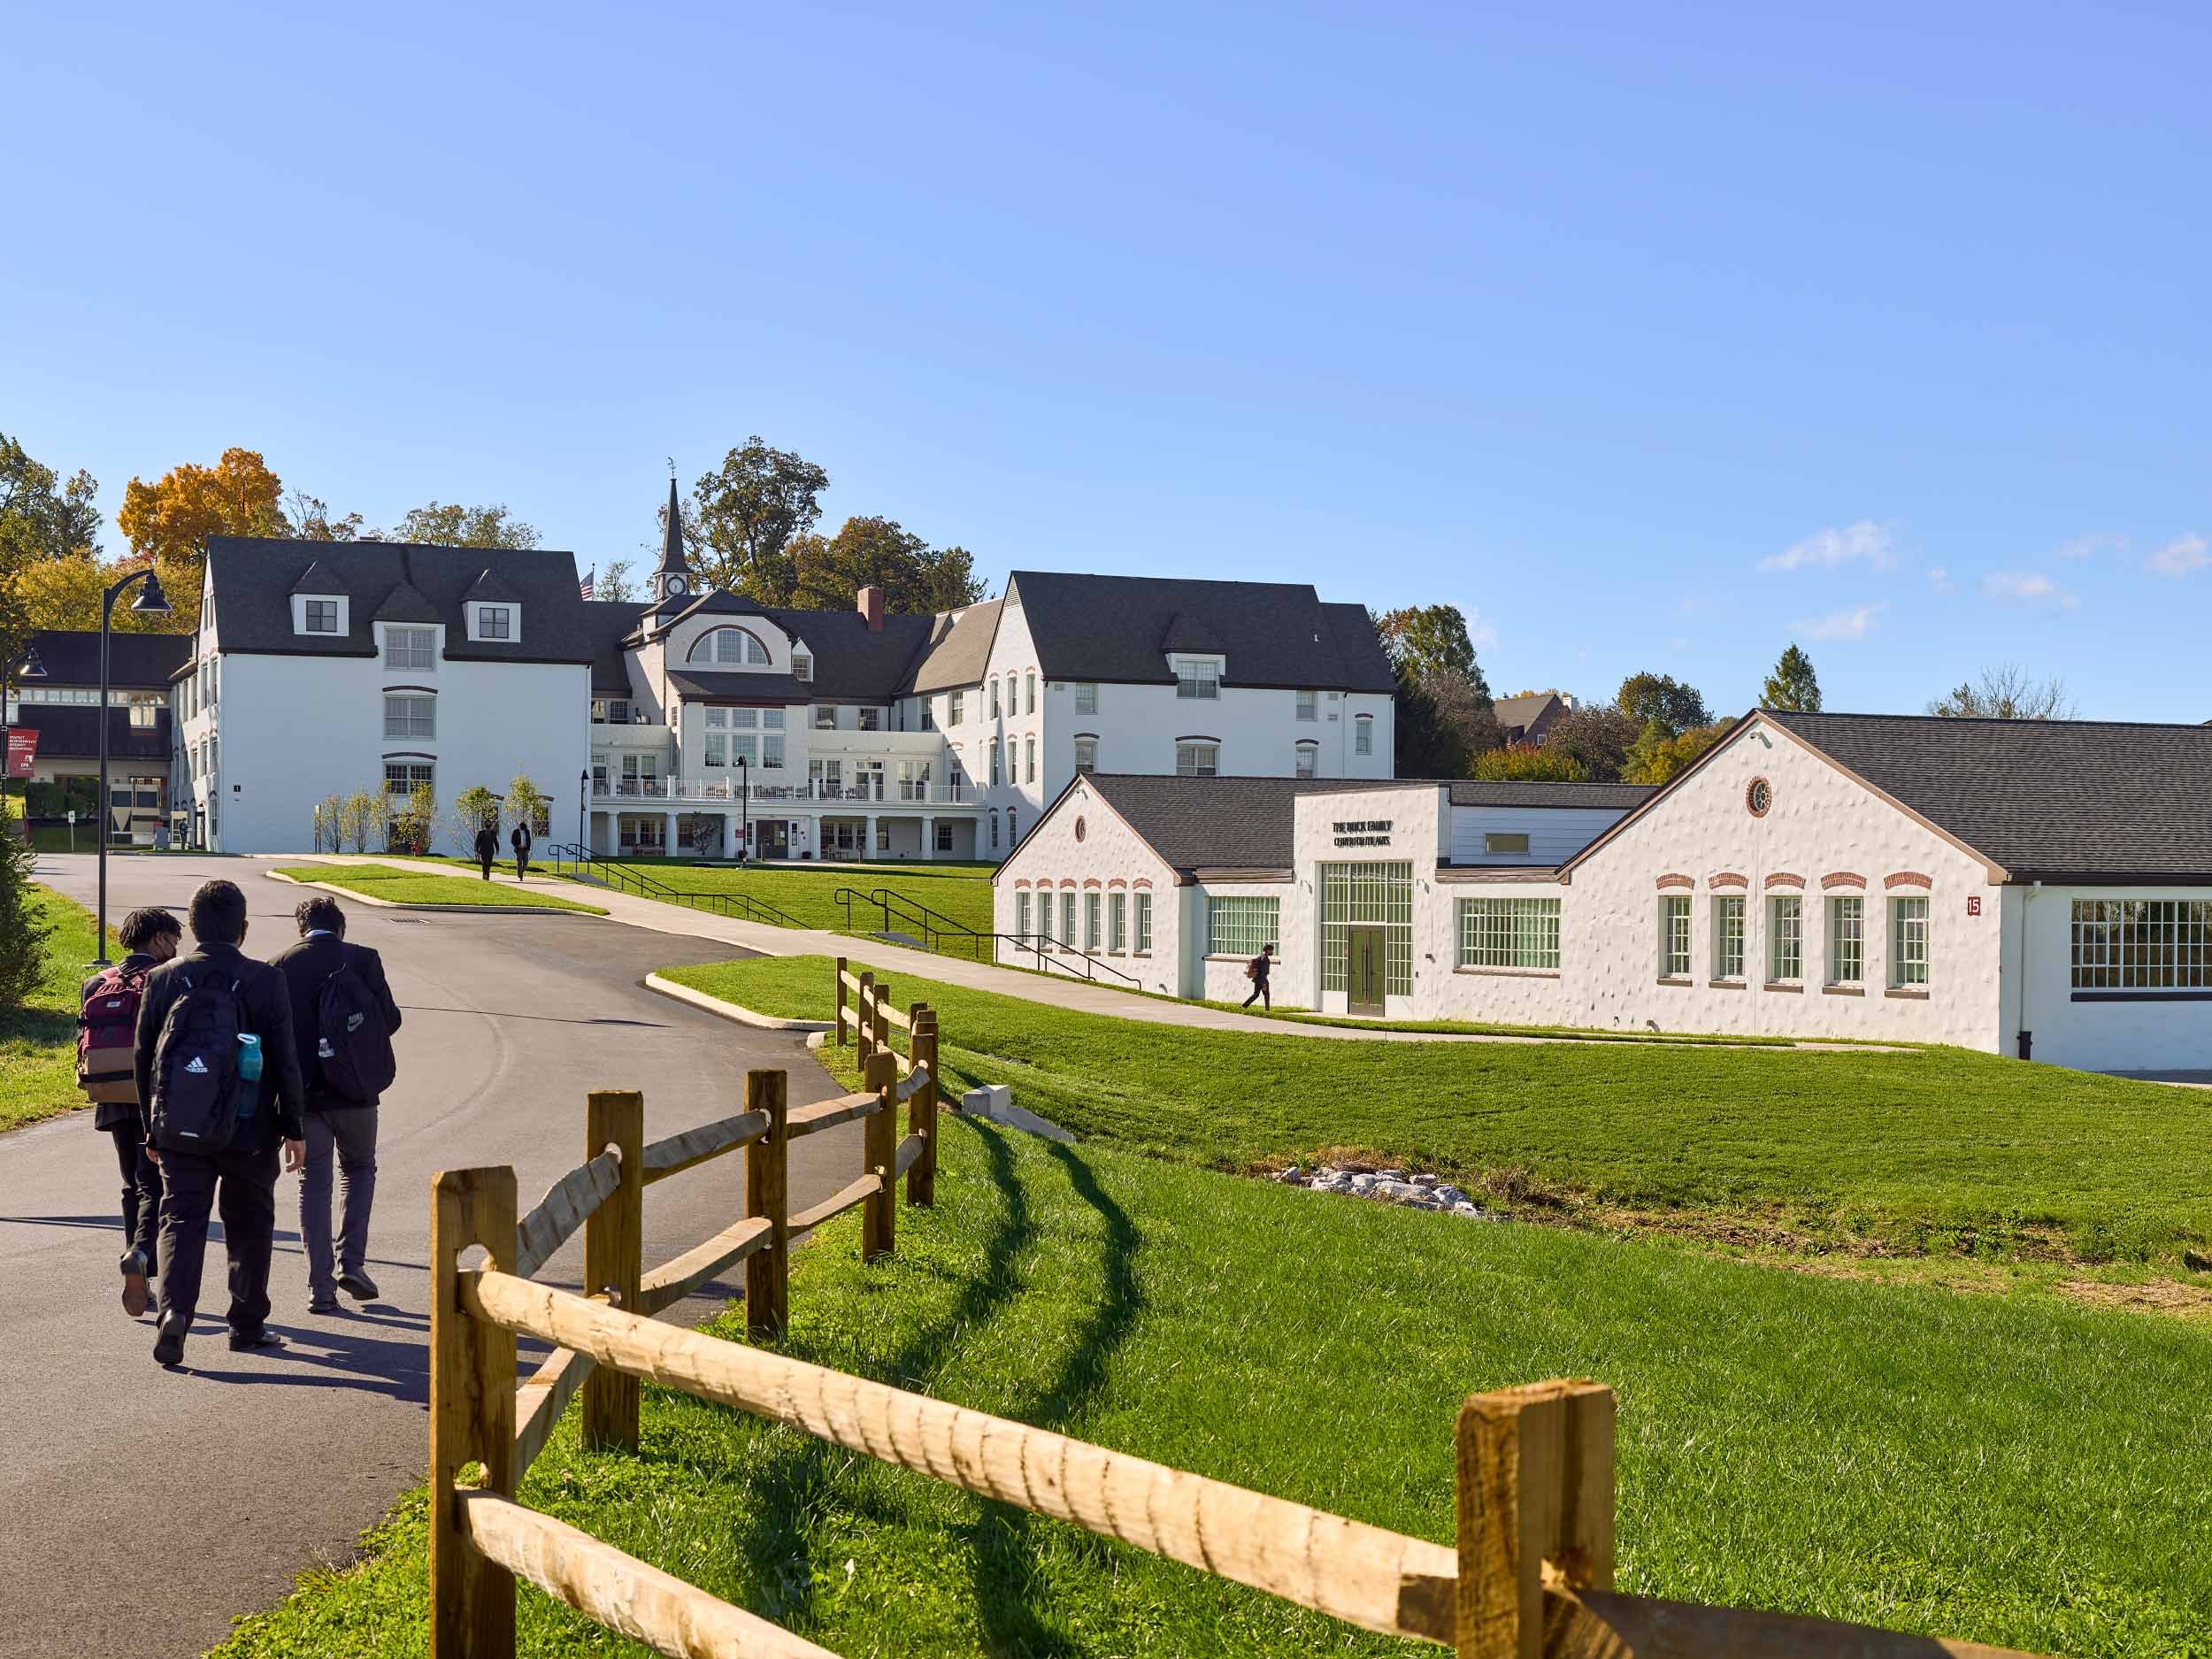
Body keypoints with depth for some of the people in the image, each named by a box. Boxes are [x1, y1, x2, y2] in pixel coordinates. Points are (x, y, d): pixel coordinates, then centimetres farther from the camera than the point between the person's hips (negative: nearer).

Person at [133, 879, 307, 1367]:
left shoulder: (162, 979, 0)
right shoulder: (264, 980, -7)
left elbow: (143, 1060, 5)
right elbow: (284, 1062, -6)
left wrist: (152, 1127, 14)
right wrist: (293, 1129, 2)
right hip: (248, 1130, -1)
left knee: (181, 1219, 4)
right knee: (249, 1224, 12)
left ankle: (175, 1310, -17)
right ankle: (248, 1323, 19)